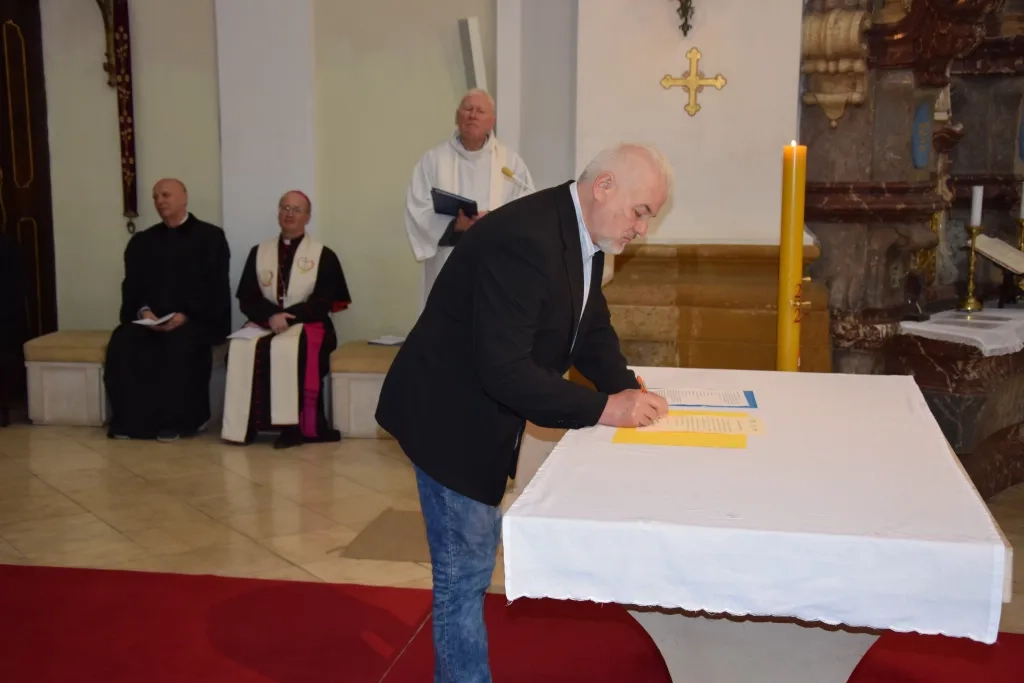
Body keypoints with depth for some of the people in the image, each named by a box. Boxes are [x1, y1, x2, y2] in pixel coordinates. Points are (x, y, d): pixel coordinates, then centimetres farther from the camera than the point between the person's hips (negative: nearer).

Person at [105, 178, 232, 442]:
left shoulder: (210, 237, 5)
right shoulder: (141, 241, 18)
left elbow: (216, 288, -4)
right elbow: (131, 287, 12)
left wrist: (186, 315, -17)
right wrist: (143, 311, -10)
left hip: (198, 319, -4)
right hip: (148, 318, 4)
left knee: (180, 346, -35)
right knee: (121, 343, -25)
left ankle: (177, 420, -20)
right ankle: (131, 420, -15)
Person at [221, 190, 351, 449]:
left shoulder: (323, 256, 5)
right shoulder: (258, 252, 15)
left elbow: (322, 303, -4)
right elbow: (247, 298, 6)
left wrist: (288, 318, -17)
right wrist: (271, 316, -15)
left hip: (306, 325, -3)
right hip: (265, 323, 3)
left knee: (288, 350, -37)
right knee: (241, 349, -30)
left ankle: (295, 426, -29)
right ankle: (245, 424, -23)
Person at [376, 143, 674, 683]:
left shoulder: (584, 235, 0)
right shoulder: (523, 239, -30)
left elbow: (593, 330, 10)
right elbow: (504, 369, -33)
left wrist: (627, 389, -7)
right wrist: (603, 408, -29)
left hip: (485, 413, 10)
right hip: (451, 416, -10)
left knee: (471, 564, 21)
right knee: (465, 571, 1)